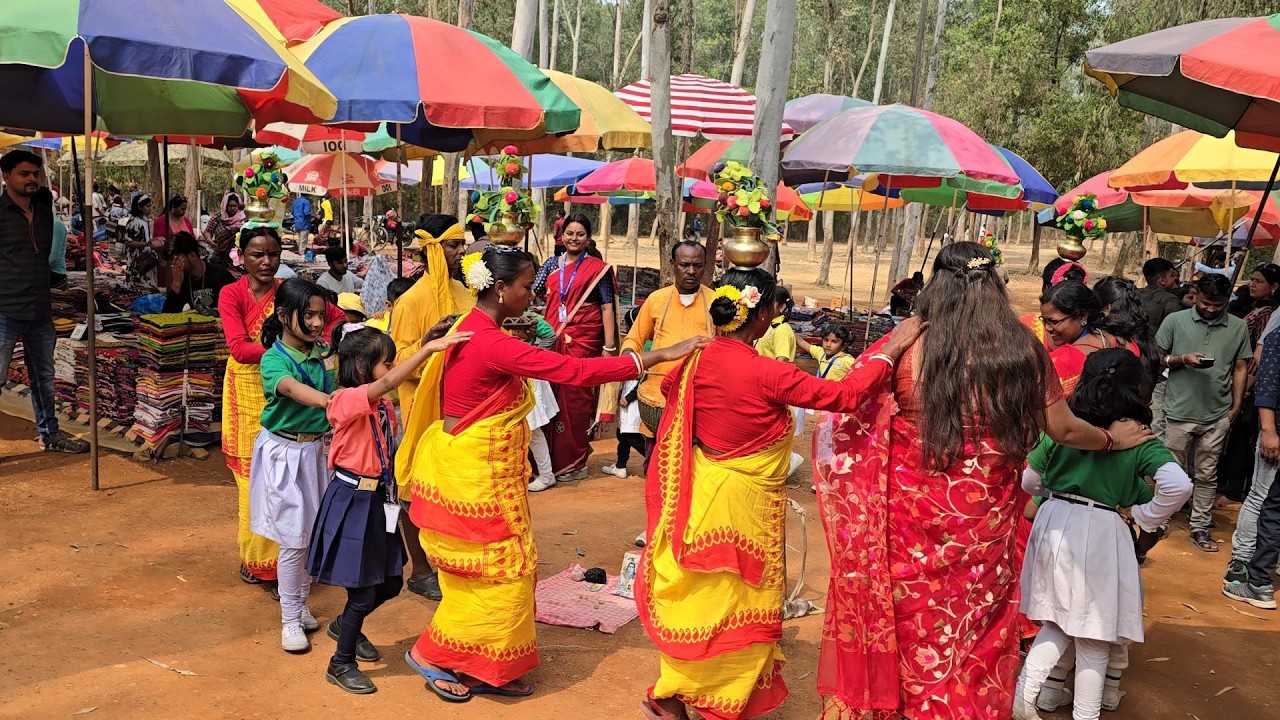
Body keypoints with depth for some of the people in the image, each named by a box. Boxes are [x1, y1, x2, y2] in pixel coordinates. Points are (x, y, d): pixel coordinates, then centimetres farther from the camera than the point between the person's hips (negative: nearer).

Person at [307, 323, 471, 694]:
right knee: (363, 591, 0)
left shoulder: (382, 404, 5)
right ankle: (341, 664, 21)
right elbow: (388, 382, -37)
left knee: (390, 582, 17)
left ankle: (345, 626, 43)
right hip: (352, 500, -8)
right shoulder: (347, 400, -20)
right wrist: (428, 348, -43)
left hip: (379, 499, 8)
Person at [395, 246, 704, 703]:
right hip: (476, 473, -10)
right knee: (501, 571, 3)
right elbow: (576, 371, -29)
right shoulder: (493, 344, -25)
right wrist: (656, 357, -27)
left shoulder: (473, 328, 6)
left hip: (467, 465, 10)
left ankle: (484, 670, 24)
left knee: (481, 573, 15)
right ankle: (433, 654, 17)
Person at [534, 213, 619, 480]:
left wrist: (609, 346, -7)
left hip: (582, 341, -4)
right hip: (553, 339, 4)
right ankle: (555, 458, 20)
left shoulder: (597, 267, 2)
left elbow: (607, 307, -1)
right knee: (553, 396, 7)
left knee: (576, 399, -1)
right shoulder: (552, 264, 12)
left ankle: (573, 462, 10)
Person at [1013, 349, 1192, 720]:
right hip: (1102, 534, -3)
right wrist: (1147, 521, -5)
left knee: (1058, 622, 20)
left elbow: (1029, 481, 10)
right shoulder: (1140, 438, -5)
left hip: (1054, 525, 3)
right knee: (1094, 636, 10)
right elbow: (1179, 485, -20)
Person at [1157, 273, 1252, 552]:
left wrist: (1236, 407, 6)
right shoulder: (1175, 321, -2)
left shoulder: (1238, 327, 4)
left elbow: (1240, 369, 9)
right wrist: (1182, 359, -17)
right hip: (1180, 413, -2)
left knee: (1207, 476, 10)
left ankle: (1200, 527, 19)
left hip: (1218, 415, 2)